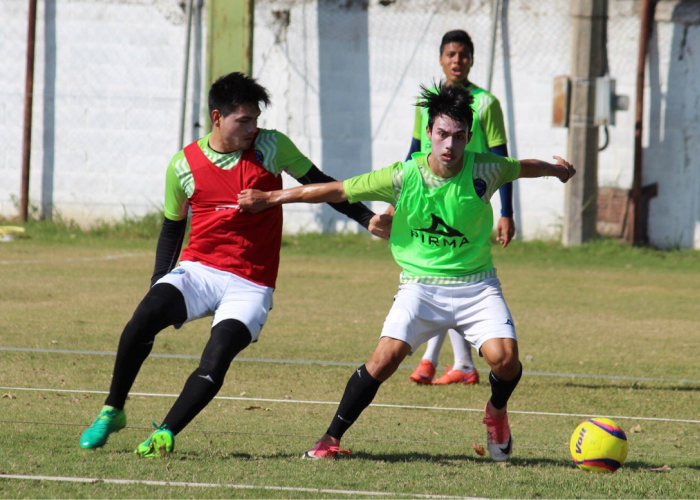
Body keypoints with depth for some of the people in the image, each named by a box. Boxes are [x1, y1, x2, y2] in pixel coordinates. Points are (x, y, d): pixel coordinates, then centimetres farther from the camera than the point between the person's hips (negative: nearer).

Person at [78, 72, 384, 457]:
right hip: (198, 270, 1)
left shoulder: (271, 147, 0)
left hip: (250, 285, -1)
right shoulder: (184, 165, 4)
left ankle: (166, 433, -16)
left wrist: (366, 218, 6)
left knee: (217, 358, -25)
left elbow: (319, 185, 11)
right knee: (146, 316, -25)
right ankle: (112, 412, -9)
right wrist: (159, 280, 8)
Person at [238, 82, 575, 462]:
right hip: (421, 285, -1)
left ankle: (497, 412, 15)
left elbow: (521, 168, 15)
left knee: (504, 357, -21)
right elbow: (338, 191, -4)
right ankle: (332, 438, -8)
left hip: (476, 285, 1)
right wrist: (270, 199, -1)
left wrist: (555, 169, 36)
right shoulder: (404, 177, -11)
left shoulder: (483, 170, -8)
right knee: (386, 356, -21)